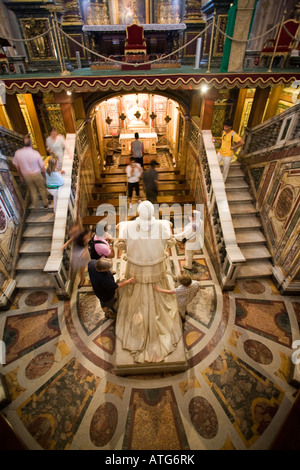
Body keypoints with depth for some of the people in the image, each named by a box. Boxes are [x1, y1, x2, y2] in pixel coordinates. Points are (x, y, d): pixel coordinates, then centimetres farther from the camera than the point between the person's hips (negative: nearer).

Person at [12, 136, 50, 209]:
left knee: (32, 190, 19)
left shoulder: (17, 153, -12)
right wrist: (44, 174, 6)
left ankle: (36, 206, 32)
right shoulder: (35, 153, -21)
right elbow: (42, 166, -12)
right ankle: (45, 204, 27)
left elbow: (16, 165, 1)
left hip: (26, 175, 3)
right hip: (36, 174, -3)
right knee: (42, 189, 17)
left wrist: (20, 175, 16)